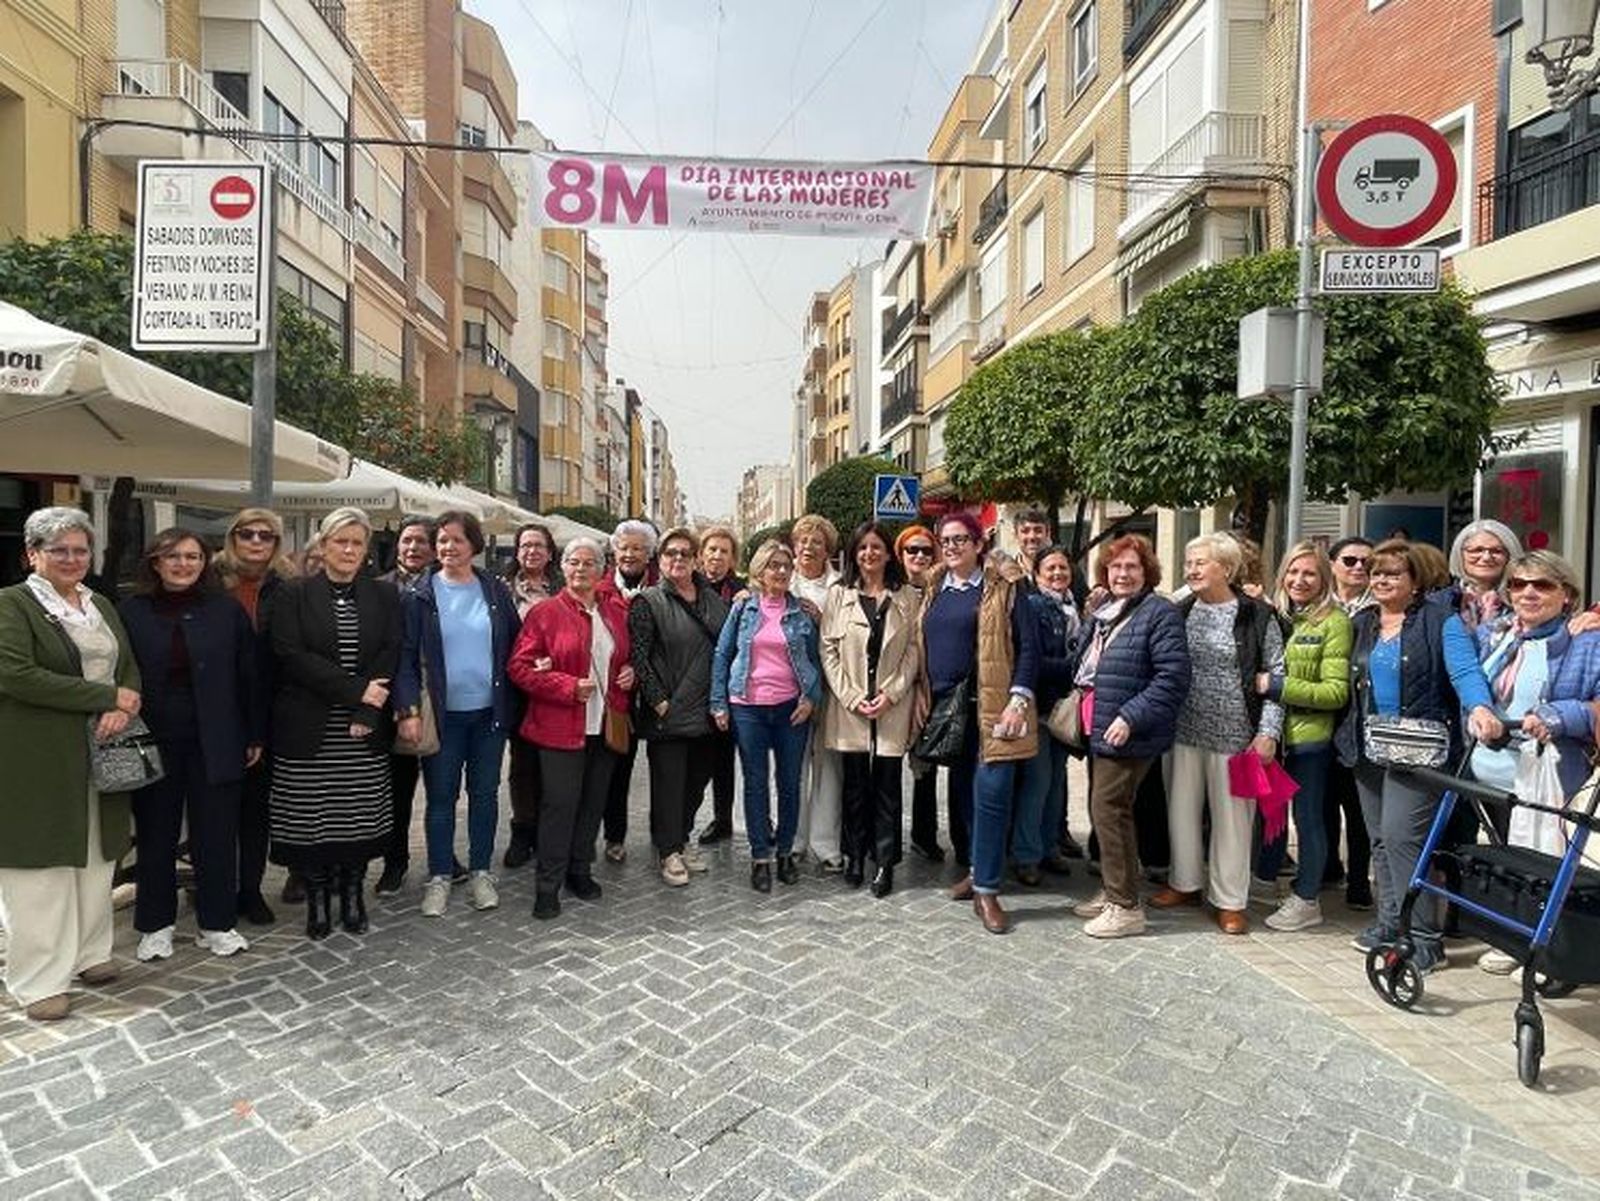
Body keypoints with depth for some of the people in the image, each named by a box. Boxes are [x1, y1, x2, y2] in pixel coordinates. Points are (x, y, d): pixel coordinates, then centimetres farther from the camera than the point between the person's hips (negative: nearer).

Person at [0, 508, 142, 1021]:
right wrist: (107, 697, -18)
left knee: (96, 859, 12)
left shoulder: (101, 606, 14)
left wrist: (121, 709, -9)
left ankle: (88, 952, 26)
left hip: (101, 755, 6)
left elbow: (129, 668, 13)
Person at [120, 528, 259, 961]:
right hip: (153, 743, 1)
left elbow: (249, 676, 2)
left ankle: (216, 923, 20)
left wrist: (255, 735, 1)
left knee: (216, 834, 6)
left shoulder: (227, 610, 1)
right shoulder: (132, 612, 1)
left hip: (214, 743, 0)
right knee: (155, 835, 12)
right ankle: (156, 925, 27)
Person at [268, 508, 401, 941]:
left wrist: (367, 713, -13)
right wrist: (355, 690, -15)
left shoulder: (384, 596, 7)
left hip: (365, 731, 1)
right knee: (311, 818, 4)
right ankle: (317, 899, 21)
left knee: (361, 815, 6)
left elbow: (390, 656, -1)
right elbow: (290, 655, -10)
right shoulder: (293, 596, 1)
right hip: (308, 730, -1)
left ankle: (353, 896, 22)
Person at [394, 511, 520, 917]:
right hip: (442, 714, -2)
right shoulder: (418, 596, -2)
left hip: (489, 712, 2)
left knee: (485, 793, 11)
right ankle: (439, 877, 22)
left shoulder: (496, 590, 3)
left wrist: (512, 702, 1)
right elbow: (406, 656, -5)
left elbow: (514, 646, 7)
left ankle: (480, 872, 25)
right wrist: (408, 709, -16)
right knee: (440, 797, 8)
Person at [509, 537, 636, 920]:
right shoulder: (545, 613, -5)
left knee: (594, 802, 12)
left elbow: (629, 654, 23)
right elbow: (519, 667, -8)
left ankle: (580, 871, 29)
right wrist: (569, 687, -16)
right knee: (559, 804, -3)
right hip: (561, 727, -4)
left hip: (607, 725, 5)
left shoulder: (617, 610, 9)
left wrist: (630, 673, 1)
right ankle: (547, 886, 10)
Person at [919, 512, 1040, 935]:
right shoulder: (933, 591, 14)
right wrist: (924, 702, 9)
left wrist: (1019, 700, -14)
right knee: (961, 792, 12)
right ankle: (980, 869, 29)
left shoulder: (1001, 591, -1)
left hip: (989, 708, -5)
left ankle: (986, 889, 2)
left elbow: (1028, 645, -5)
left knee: (990, 792, -7)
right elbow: (924, 647, 17)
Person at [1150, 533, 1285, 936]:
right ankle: (1185, 882, 30)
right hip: (1184, 728, 4)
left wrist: (1268, 731, -10)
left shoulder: (1257, 616, -4)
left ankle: (1229, 899, 20)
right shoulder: (1180, 611, 6)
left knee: (1231, 814, 6)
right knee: (1181, 808, 12)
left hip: (1234, 733, -4)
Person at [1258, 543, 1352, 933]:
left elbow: (1337, 692, -14)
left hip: (1309, 736, -6)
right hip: (1273, 730, 6)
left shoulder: (1334, 622, -9)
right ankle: (1266, 881, 33)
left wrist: (1279, 686, -19)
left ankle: (1307, 900, 19)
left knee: (1307, 815, 5)